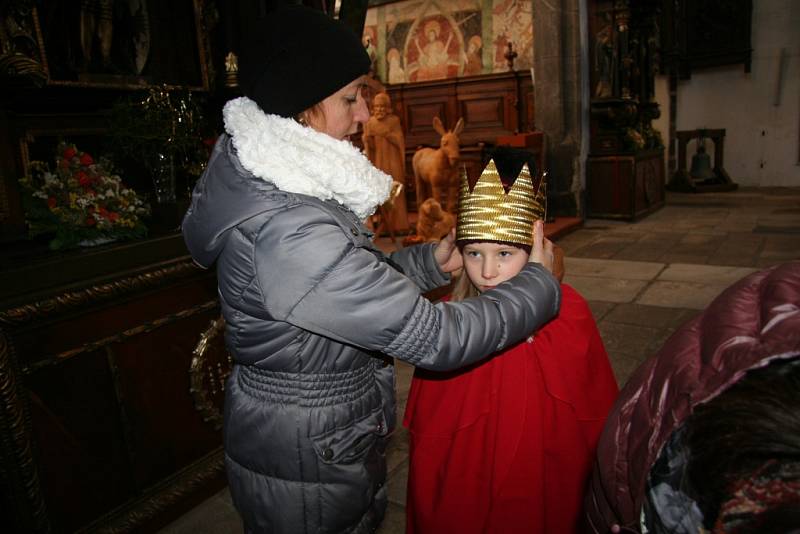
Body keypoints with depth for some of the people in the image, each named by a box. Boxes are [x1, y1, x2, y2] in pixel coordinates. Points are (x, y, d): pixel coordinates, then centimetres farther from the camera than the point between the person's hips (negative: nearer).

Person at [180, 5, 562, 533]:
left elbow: (350, 282, 8)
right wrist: (540, 283, -16)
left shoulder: (278, 184, -3)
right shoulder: (289, 233, -33)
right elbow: (433, 337, -30)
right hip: (305, 467, -8)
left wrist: (429, 262, -4)